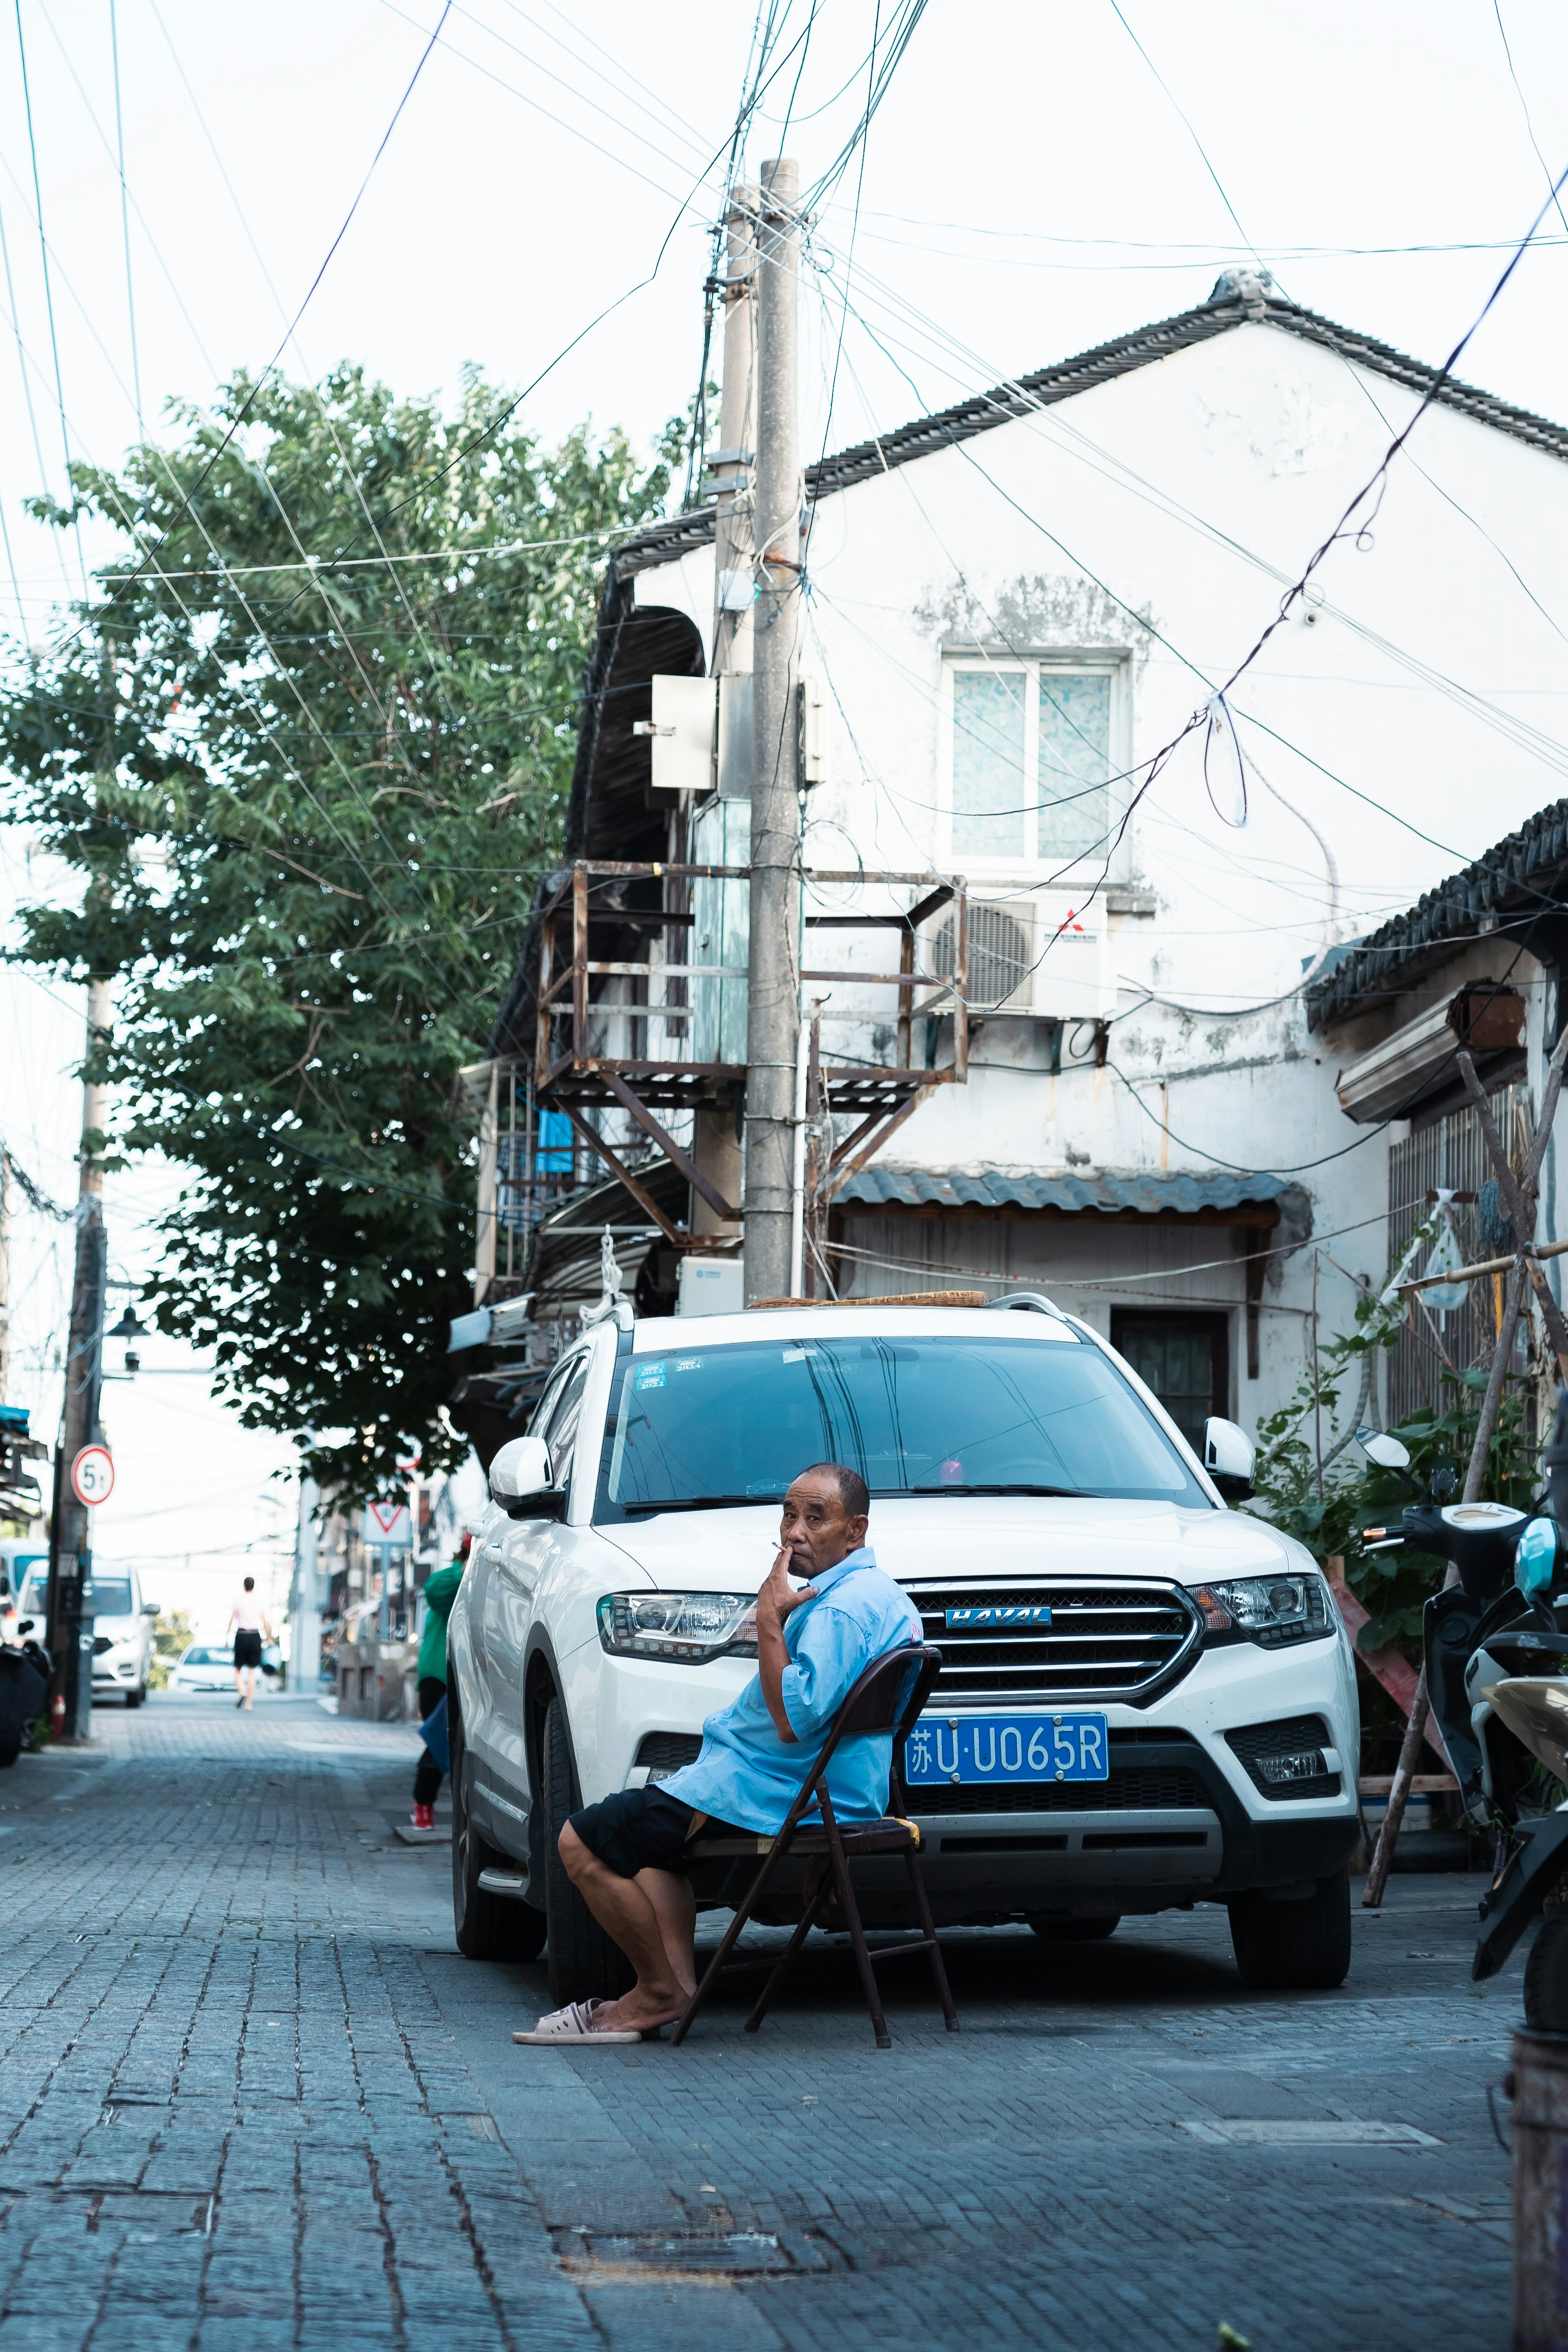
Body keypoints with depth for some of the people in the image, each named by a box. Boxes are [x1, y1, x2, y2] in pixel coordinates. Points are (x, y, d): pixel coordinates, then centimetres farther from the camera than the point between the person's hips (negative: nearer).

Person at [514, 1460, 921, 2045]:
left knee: (582, 1843, -7)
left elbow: (794, 1721, -29)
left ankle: (662, 1992, -1)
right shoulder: (883, 1592, 13)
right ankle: (677, 1981, 11)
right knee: (647, 1832, 31)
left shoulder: (841, 1608, -22)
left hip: (772, 1795, -11)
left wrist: (768, 1619, -26)